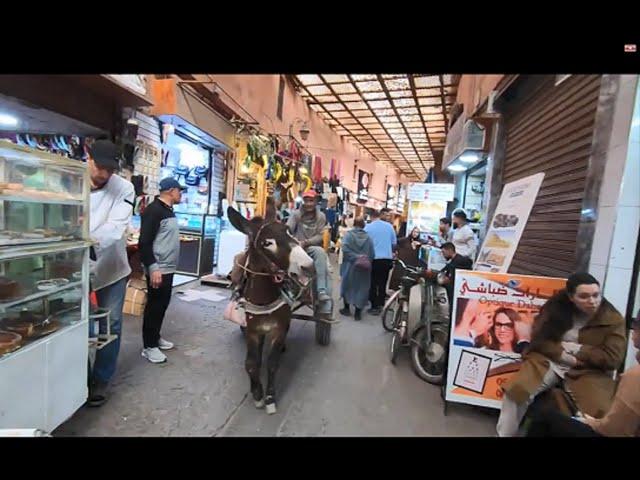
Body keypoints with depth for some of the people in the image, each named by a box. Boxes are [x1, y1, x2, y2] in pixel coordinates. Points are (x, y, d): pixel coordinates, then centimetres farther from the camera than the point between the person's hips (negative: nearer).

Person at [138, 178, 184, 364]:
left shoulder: (168, 210, 14)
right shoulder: (154, 210, -16)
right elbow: (144, 242, -21)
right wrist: (153, 268, -25)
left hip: (168, 268, 9)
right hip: (158, 269, -9)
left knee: (163, 304, 17)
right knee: (154, 306, 1)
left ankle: (155, 338, 31)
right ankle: (149, 346, 14)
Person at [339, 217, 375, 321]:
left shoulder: (348, 234, -5)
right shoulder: (368, 237, 0)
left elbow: (345, 249, -19)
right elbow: (372, 254, -3)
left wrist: (355, 257, -14)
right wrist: (367, 261, 9)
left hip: (350, 265, -1)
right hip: (364, 268, 1)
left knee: (347, 286, 16)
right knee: (361, 288, 9)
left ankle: (347, 309, 24)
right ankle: (358, 312, 13)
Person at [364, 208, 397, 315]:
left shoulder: (368, 227, -5)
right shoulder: (389, 226, 1)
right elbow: (394, 243, 6)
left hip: (374, 259, -2)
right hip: (387, 259, 2)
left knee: (373, 283, 8)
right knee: (383, 283, 11)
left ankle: (374, 307, 11)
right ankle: (380, 305, 16)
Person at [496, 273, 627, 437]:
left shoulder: (613, 319, -2)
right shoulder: (555, 306, -1)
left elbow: (613, 358, -6)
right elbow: (538, 340, -1)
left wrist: (576, 349, -12)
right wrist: (564, 355, -14)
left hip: (589, 371, 1)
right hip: (549, 361, 0)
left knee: (598, 411, -27)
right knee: (516, 389, -22)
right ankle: (504, 434, -4)